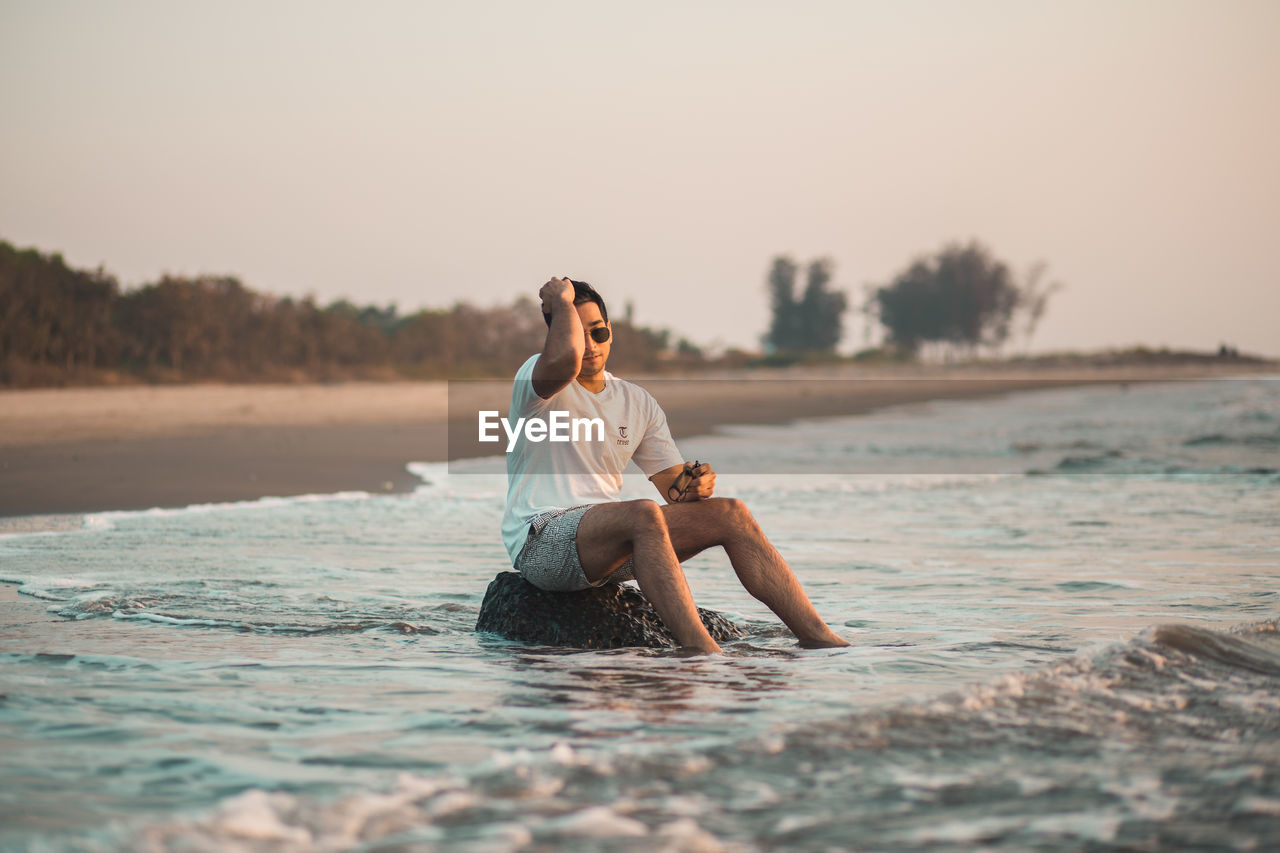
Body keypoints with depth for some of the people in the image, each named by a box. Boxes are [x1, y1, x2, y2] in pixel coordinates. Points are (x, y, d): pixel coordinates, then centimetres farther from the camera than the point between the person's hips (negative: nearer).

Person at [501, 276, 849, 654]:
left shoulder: (638, 403, 17)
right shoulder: (536, 376, -3)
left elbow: (673, 486, 16)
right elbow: (564, 359, -30)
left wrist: (695, 485, -8)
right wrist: (562, 300, -11)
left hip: (612, 544, 7)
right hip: (541, 542, -7)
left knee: (730, 514, -7)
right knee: (644, 514, -36)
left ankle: (819, 638, -14)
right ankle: (699, 648, -49)